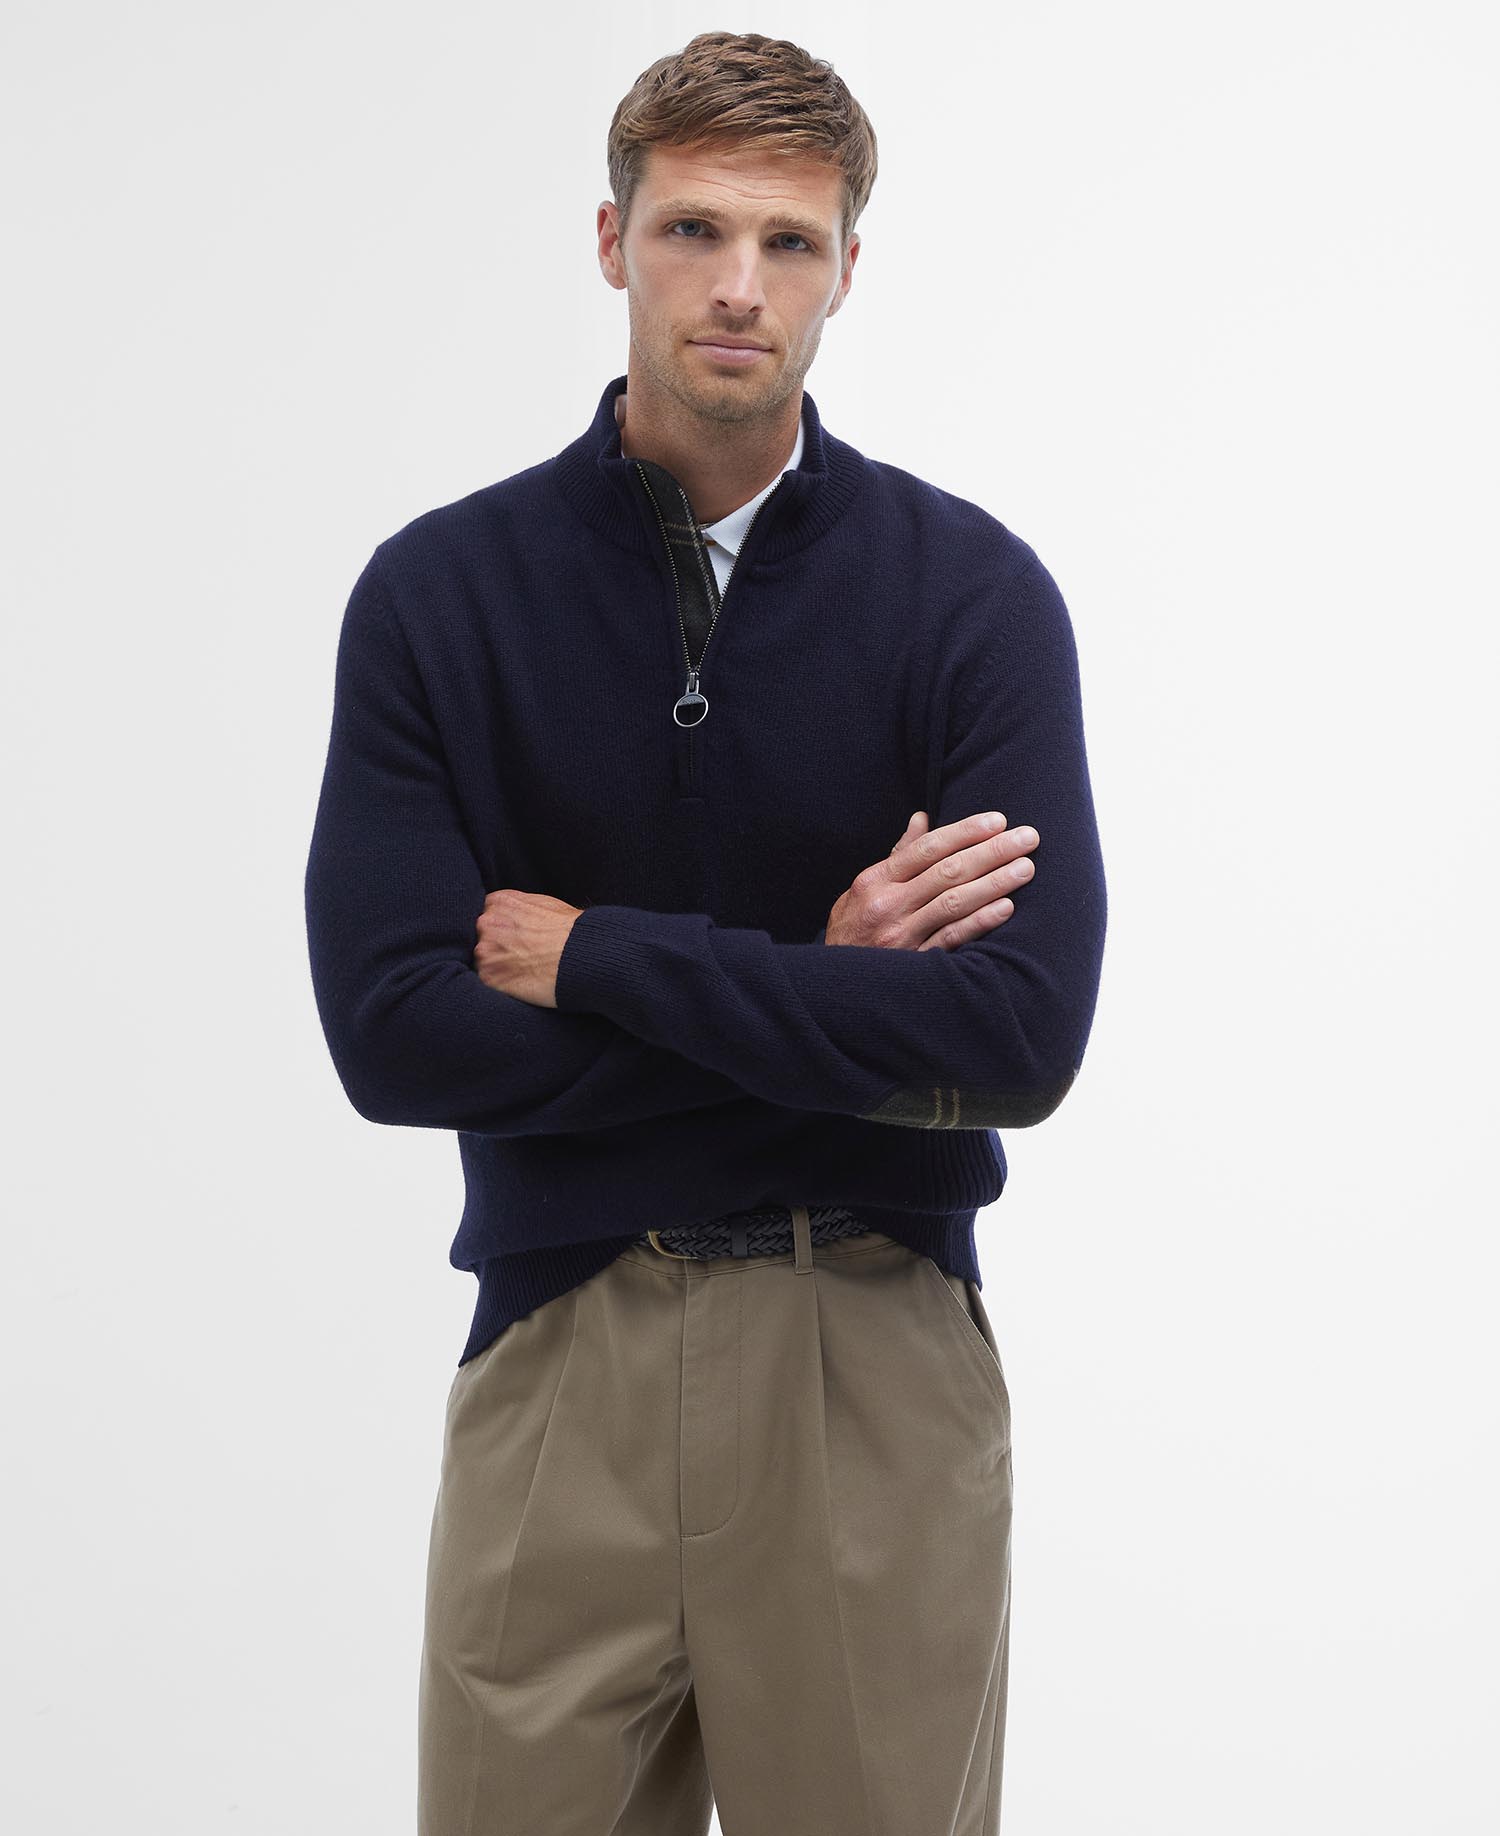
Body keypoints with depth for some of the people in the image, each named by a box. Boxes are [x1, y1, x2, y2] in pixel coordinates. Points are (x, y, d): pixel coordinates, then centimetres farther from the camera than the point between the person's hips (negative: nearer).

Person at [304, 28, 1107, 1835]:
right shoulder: (439, 588, -1)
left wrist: (591, 953, -13)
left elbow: (1022, 1035, -15)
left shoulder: (970, 588, -3)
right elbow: (391, 1032, -10)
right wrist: (817, 992, -12)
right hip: (558, 1361, 1)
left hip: (878, 1364, 0)